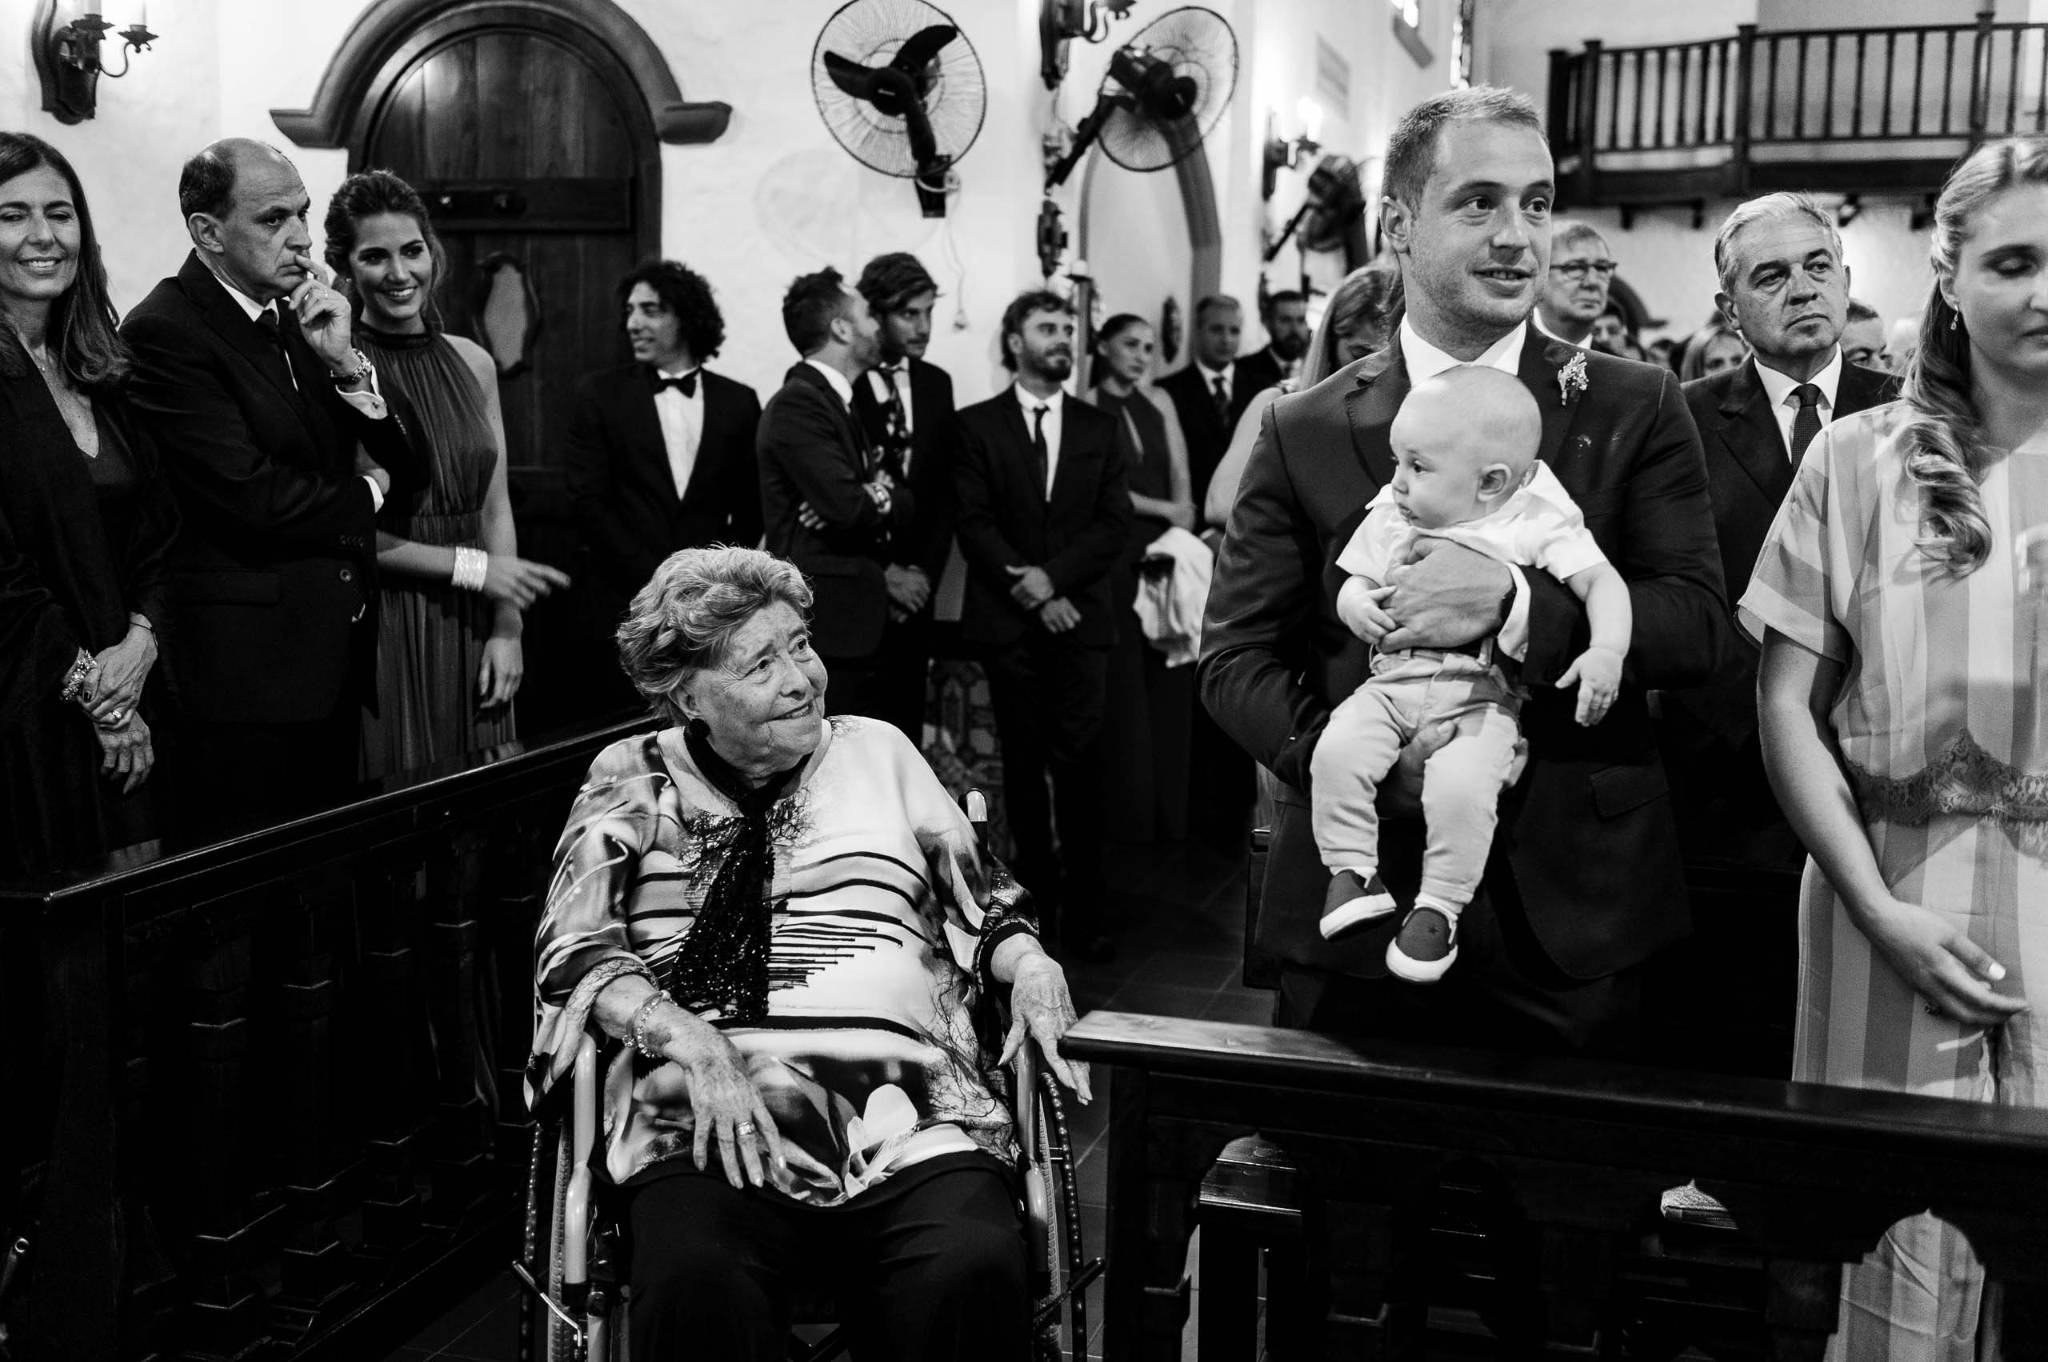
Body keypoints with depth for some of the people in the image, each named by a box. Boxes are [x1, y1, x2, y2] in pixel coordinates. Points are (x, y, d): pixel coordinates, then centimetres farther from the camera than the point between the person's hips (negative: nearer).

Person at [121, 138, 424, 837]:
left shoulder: (301, 315, 12)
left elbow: (412, 468, 8)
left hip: (335, 660, 7)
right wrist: (367, 494, 0)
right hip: (245, 670, -7)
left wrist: (346, 364, -8)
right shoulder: (164, 333, -11)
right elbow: (254, 499, -18)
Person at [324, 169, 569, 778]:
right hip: (376, 624, -5)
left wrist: (507, 628, 0)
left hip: (470, 632, 5)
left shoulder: (472, 363, 9)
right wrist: (471, 567, -11)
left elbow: (496, 507, 9)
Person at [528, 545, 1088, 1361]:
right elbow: (571, 949, 3)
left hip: (906, 1112, 2)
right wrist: (693, 1041, -14)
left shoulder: (878, 751, 20)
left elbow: (981, 903, 23)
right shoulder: (634, 779, 14)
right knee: (696, 1290, -33)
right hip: (710, 1119, -1)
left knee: (973, 1274, -29)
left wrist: (1031, 969, 0)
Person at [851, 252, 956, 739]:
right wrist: (879, 573, -9)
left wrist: (924, 572, 0)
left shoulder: (936, 383, 11)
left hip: (912, 591, 5)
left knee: (904, 728, 5)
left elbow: (944, 493, 12)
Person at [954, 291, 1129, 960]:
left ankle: (1087, 907, 1)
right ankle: (1037, 898, 11)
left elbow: (1115, 524, 4)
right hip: (1007, 621, -1)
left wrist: (1054, 576, -9)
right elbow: (973, 524, -2)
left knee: (1080, 764, -4)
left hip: (1080, 617, 1)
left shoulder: (1099, 429, 13)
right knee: (1024, 765, 4)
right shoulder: (976, 426, 6)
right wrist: (1030, 593, -11)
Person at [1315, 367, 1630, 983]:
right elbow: (1354, 580, 14)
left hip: (1481, 697, -4)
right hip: (1392, 682, 4)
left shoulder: (1537, 523, -5)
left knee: (1460, 786, -28)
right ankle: (1352, 870, -2)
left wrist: (1606, 652, -25)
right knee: (1336, 751, -21)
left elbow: (1602, 581, -8)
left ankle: (1440, 906, -7)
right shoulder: (1390, 517, 8)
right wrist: (1356, 604, -11)